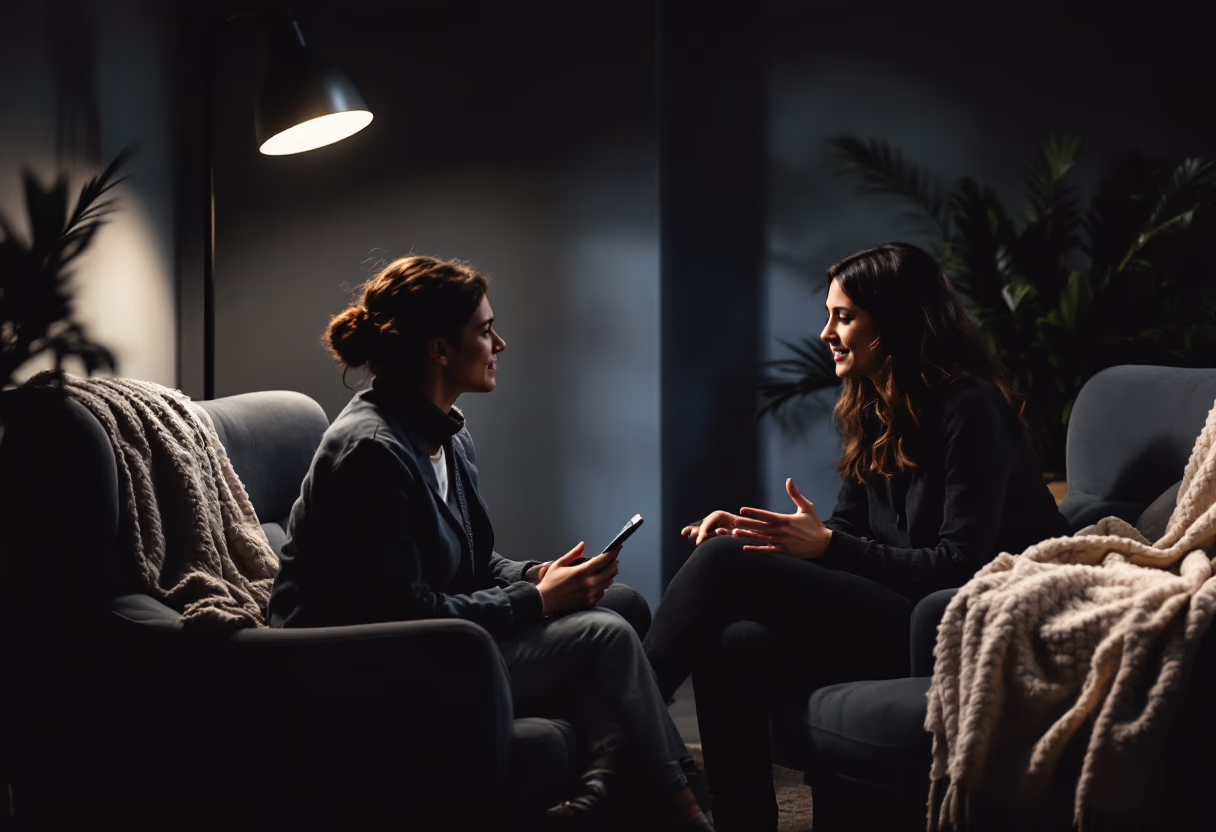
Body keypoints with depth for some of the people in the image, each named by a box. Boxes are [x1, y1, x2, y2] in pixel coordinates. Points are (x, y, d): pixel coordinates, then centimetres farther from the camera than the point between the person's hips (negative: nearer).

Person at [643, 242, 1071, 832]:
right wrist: (761, 531, -4)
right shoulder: (874, 412, 15)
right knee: (734, 649, -18)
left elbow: (959, 567, -17)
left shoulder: (969, 409, -12)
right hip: (903, 616, 8)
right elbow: (846, 534, 14)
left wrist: (826, 545, -20)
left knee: (726, 562, -19)